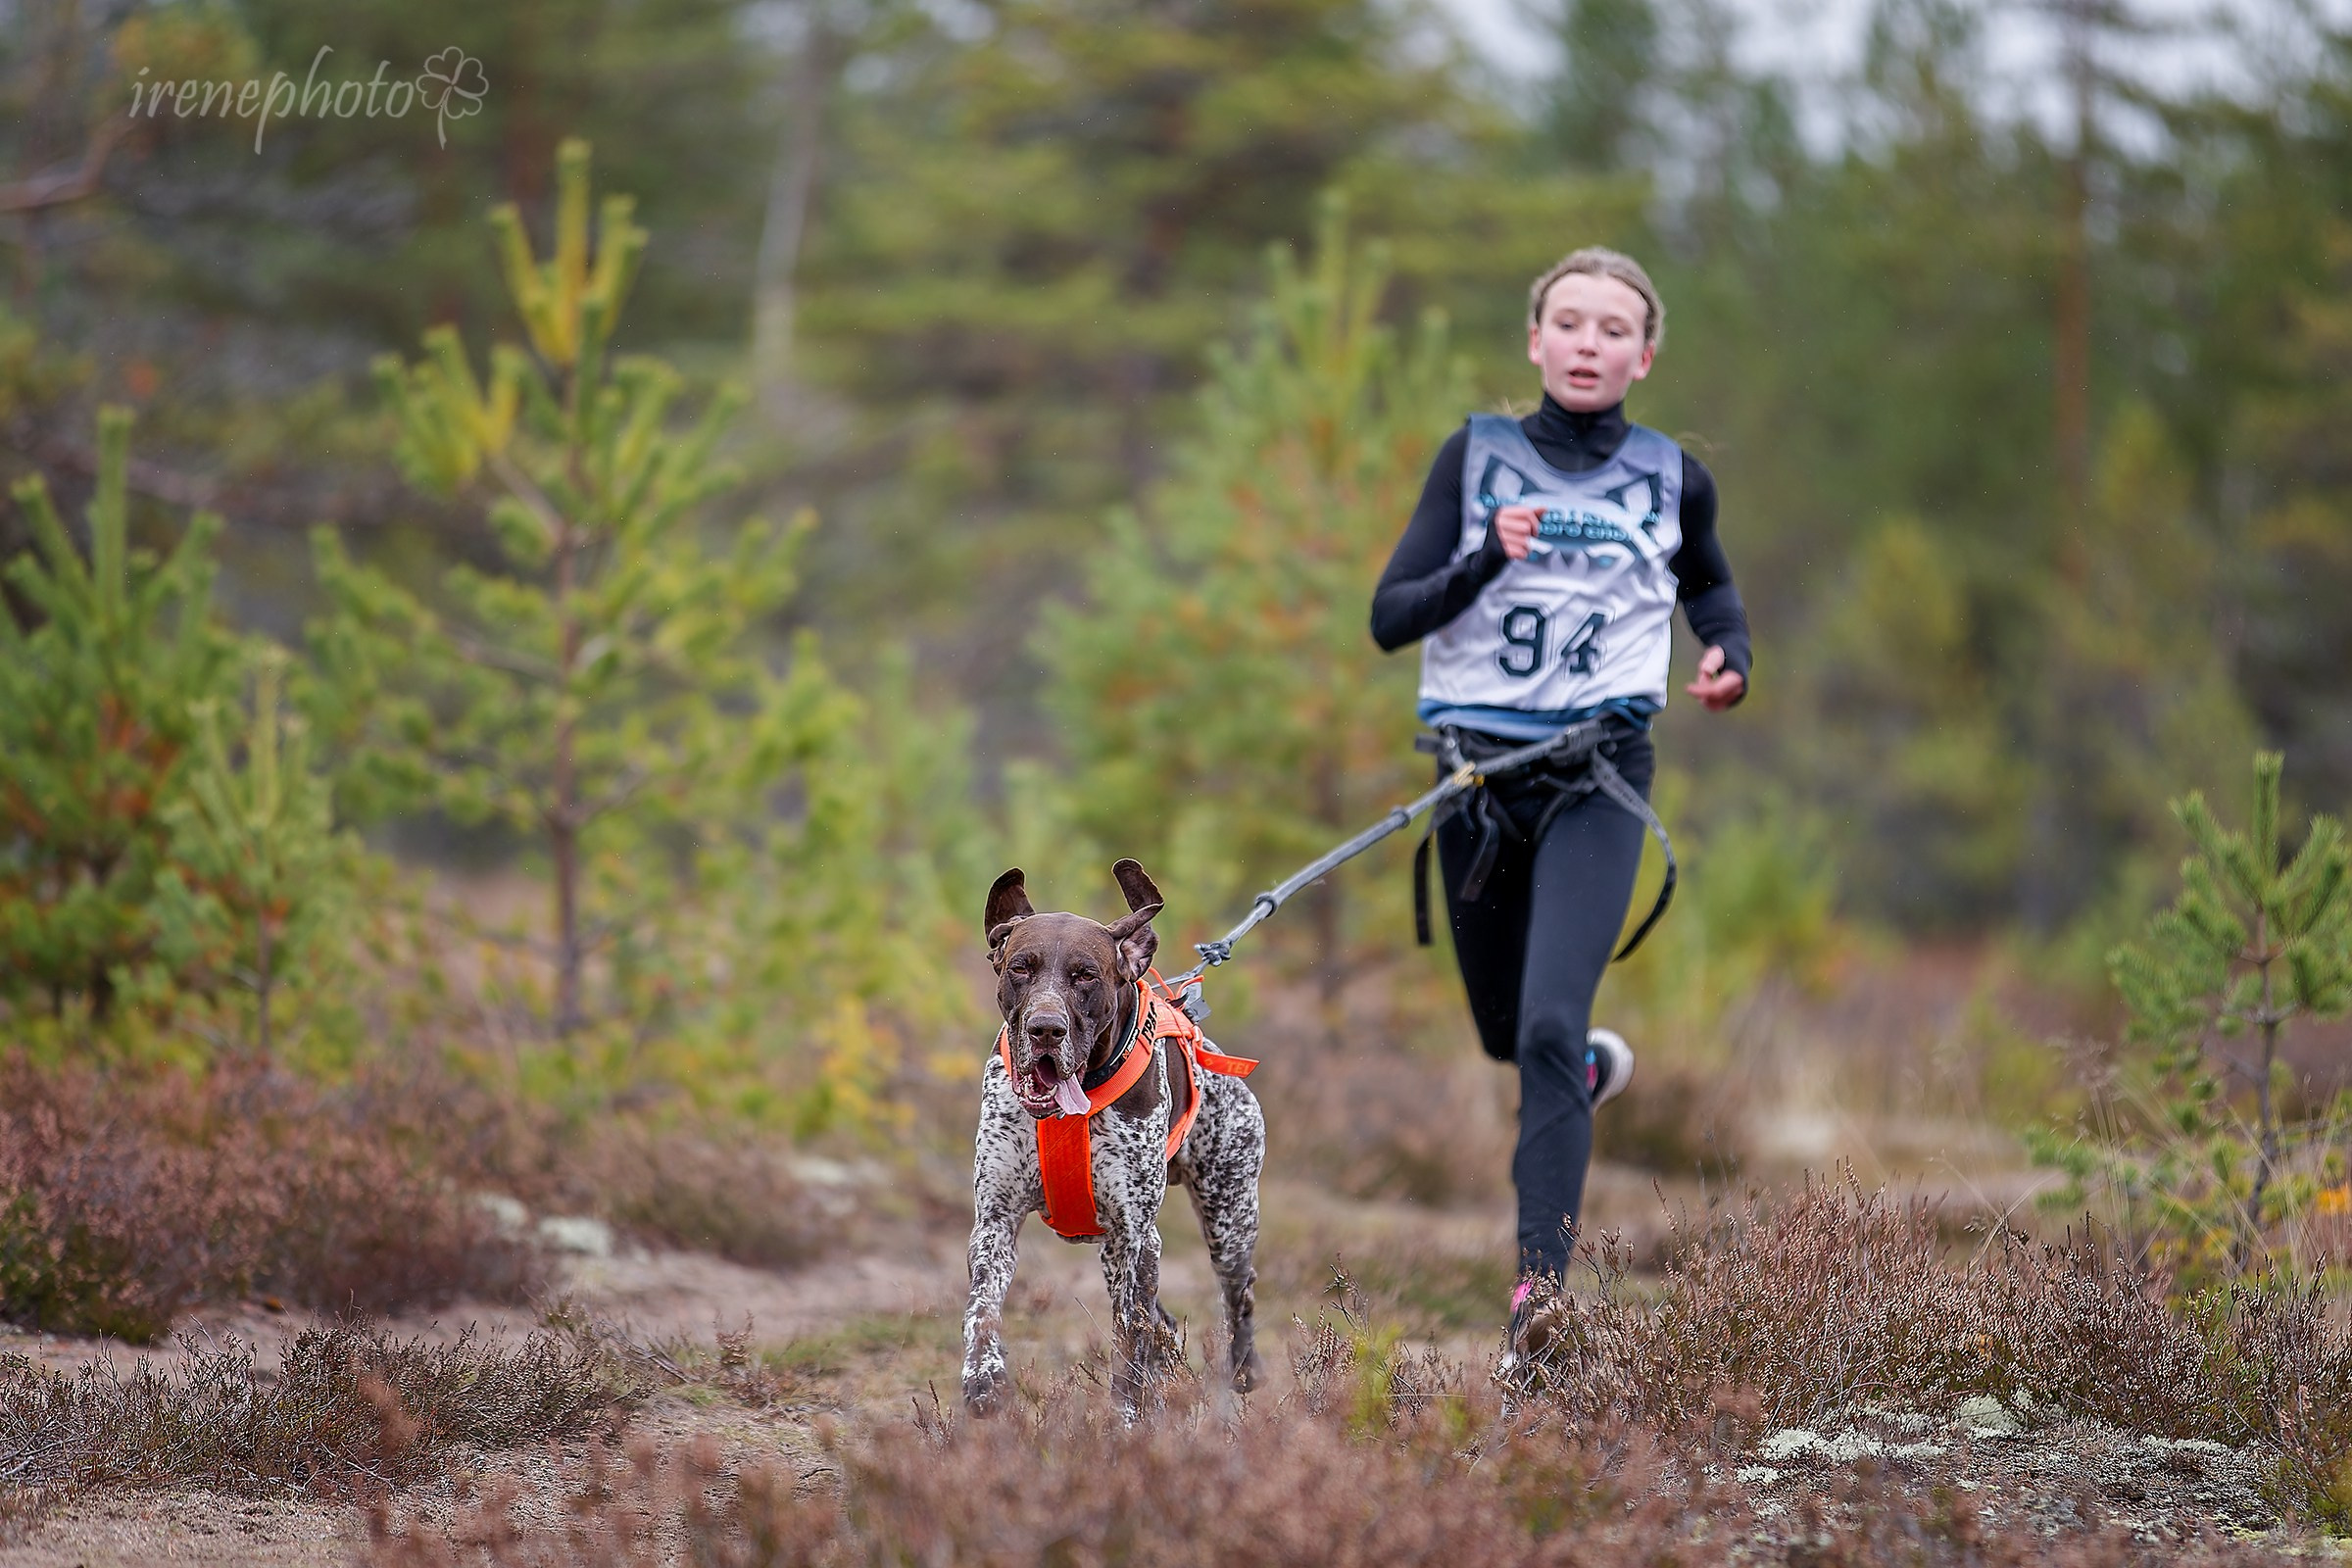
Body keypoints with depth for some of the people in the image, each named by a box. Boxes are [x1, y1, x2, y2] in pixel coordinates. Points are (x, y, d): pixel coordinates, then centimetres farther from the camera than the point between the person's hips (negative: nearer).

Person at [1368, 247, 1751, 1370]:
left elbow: (1709, 584, 27)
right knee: (1503, 1033, 15)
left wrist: (1729, 656, 6)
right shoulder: (1476, 455, 4)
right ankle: (1594, 1068, 52)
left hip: (1598, 777, -2)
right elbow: (1390, 618, -1)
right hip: (1476, 761, 2)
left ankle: (1538, 1294, -22)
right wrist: (1483, 561, -19)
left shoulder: (1671, 479, 6)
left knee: (1550, 1028, -19)